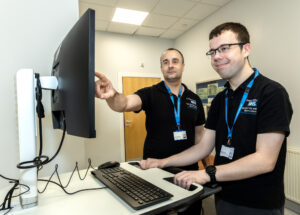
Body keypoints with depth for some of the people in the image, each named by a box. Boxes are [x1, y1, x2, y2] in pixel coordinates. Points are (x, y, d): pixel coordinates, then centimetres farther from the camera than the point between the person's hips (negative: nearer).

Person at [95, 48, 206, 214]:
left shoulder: (194, 99, 4)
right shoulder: (150, 94, -7)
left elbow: (199, 134, 10)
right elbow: (126, 103, -26)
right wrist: (112, 96, -48)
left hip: (188, 168, 3)